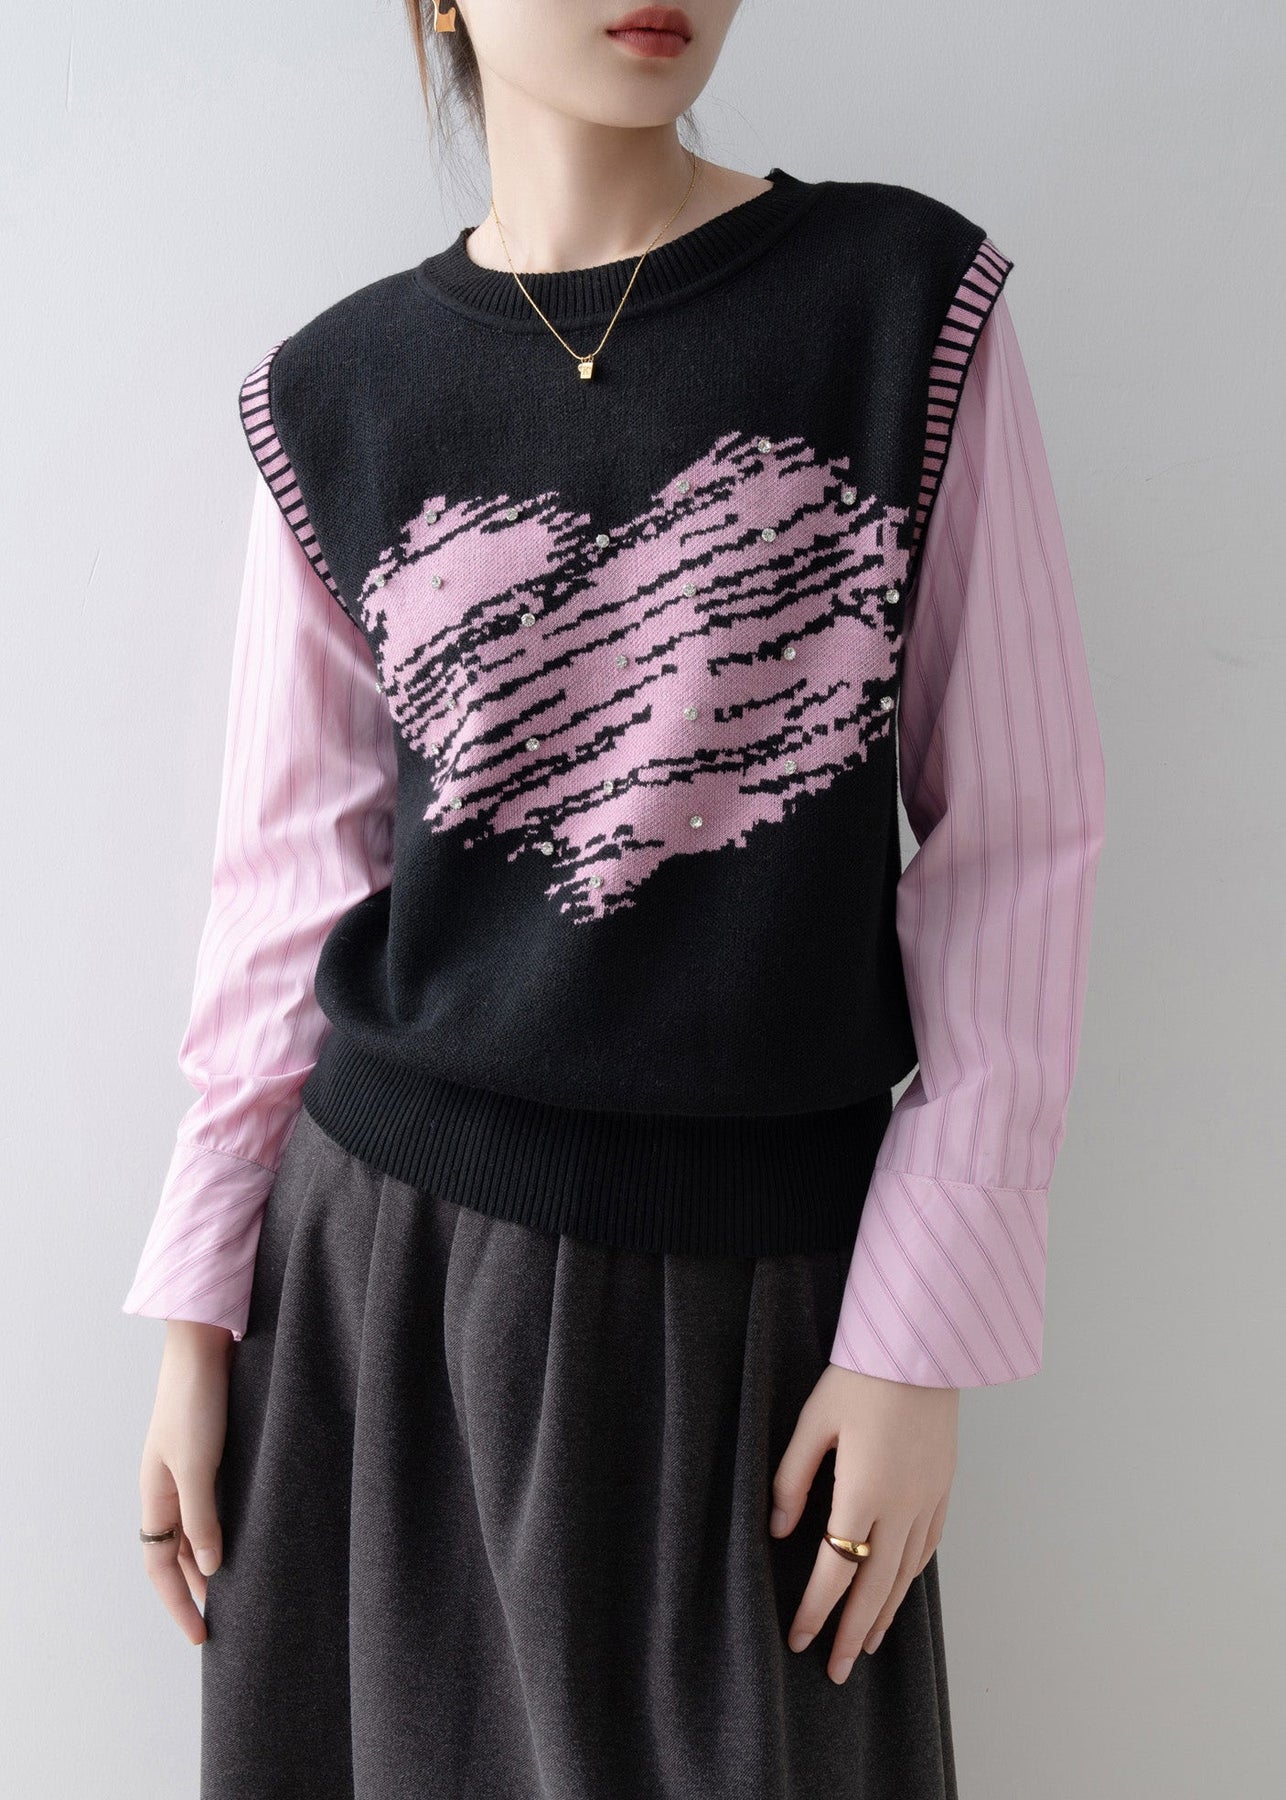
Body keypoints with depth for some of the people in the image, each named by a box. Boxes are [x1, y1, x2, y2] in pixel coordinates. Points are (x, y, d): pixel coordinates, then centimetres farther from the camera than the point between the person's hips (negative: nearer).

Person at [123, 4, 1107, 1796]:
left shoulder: (912, 300, -3)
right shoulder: (337, 401, 2)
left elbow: (1017, 834, -5)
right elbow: (294, 874, 6)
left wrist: (927, 1330, -8)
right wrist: (197, 1313, 5)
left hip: (757, 1291, -1)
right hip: (389, 1249, 2)